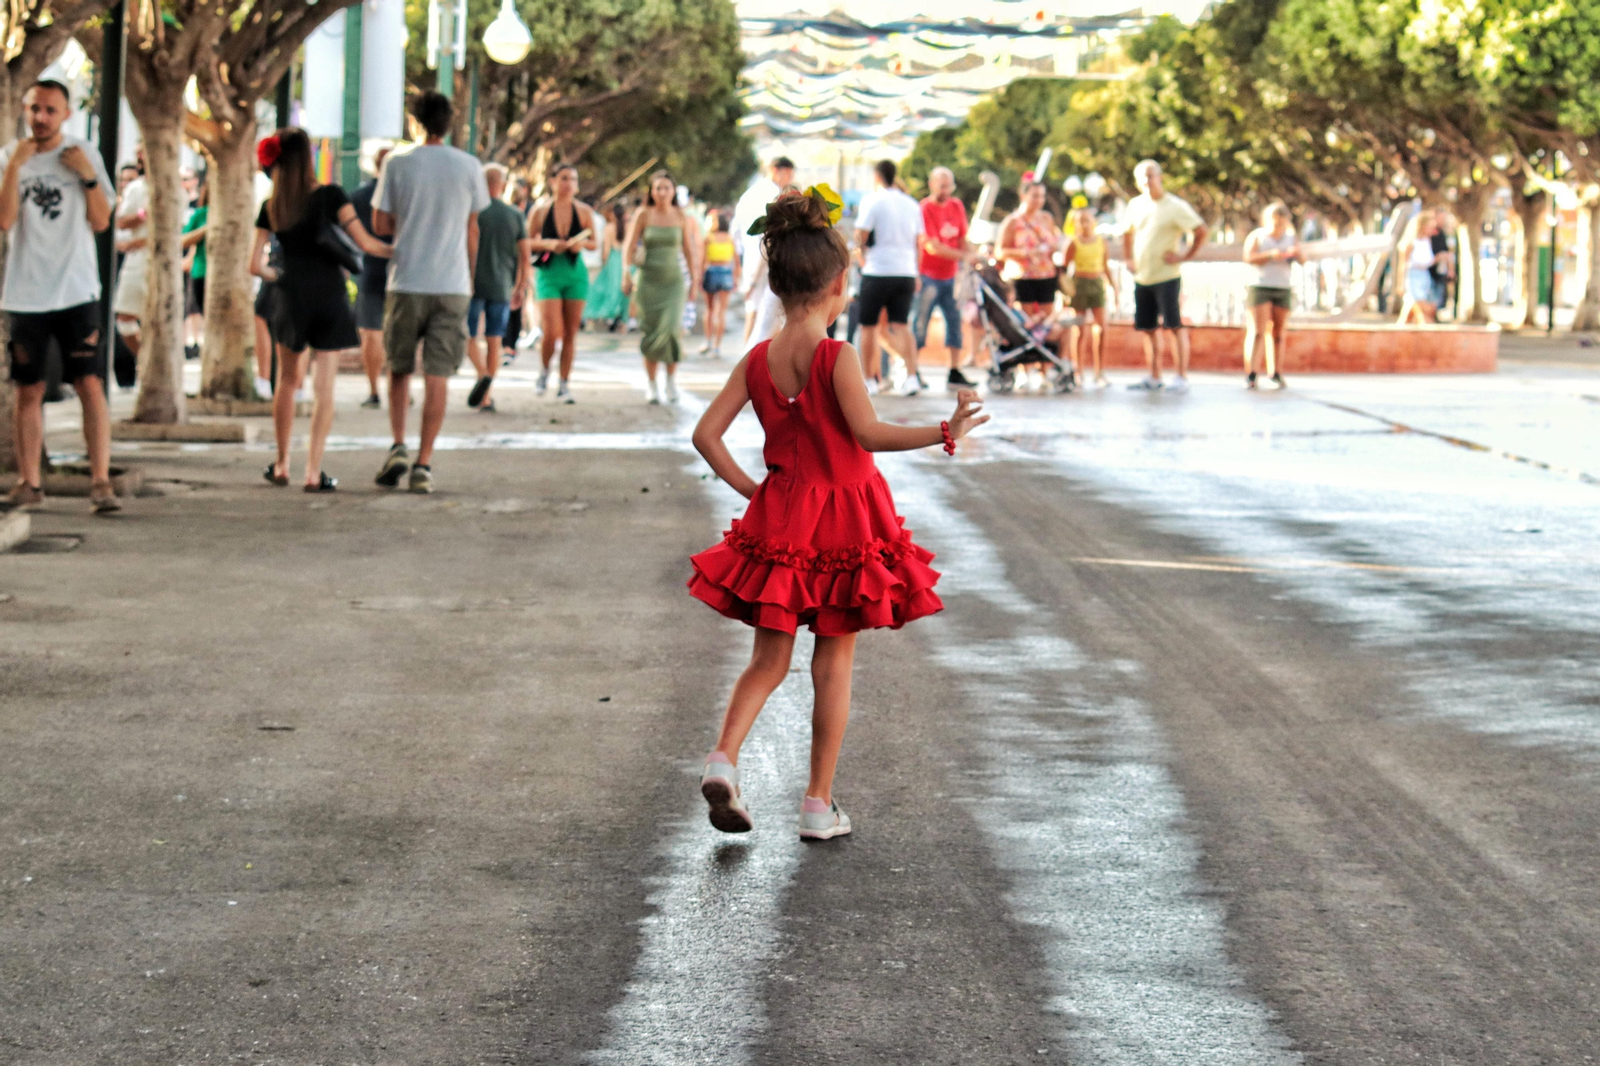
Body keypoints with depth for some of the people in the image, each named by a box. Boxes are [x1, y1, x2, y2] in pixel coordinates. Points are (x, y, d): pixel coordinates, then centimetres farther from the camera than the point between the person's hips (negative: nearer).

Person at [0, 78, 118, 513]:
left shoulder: (84, 154, 4)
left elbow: (101, 222, 2)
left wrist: (87, 175, -10)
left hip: (77, 292, -1)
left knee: (90, 384, -8)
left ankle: (100, 481, -9)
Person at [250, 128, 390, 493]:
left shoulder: (270, 208, 2)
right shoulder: (330, 196, -8)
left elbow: (255, 263, 1)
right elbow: (365, 243, -10)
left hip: (292, 298, 3)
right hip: (330, 298, -3)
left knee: (288, 381, 19)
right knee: (323, 388, 0)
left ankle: (281, 465, 22)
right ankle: (313, 472, -3)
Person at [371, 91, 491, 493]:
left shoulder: (398, 162, -2)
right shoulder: (470, 167, 1)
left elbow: (380, 225, 0)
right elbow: (472, 230, 9)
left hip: (406, 283, 0)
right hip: (453, 285, 0)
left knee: (399, 369, 15)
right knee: (437, 375, 1)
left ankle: (399, 447, -1)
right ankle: (423, 464, -3)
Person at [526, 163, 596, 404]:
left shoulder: (584, 211, 2)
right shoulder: (540, 211, -2)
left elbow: (594, 243, 10)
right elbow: (528, 243, 1)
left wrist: (581, 244, -11)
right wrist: (548, 244, -16)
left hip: (576, 275, 2)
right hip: (549, 274, -2)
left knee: (571, 333, 3)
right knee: (552, 331, -12)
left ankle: (564, 384, 14)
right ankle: (544, 371, 16)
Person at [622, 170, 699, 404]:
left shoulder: (681, 217, 4)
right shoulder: (643, 215, 0)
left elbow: (689, 250, 10)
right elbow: (629, 247, -1)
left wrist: (694, 280, 10)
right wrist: (626, 276, -11)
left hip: (673, 280, 0)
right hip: (649, 279, 0)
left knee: (671, 329, -14)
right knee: (651, 332, -1)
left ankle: (672, 379, 4)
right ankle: (652, 386, 8)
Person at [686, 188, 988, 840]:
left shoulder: (757, 360, 0)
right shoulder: (837, 357, -15)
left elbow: (707, 434, -1)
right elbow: (868, 433, -26)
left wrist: (748, 488, 8)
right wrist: (946, 433, -25)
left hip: (778, 521, 4)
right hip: (845, 526, -4)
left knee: (769, 660, 13)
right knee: (834, 665, 7)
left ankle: (723, 757, -11)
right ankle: (819, 805, 10)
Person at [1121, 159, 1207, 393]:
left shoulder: (1175, 207, -7)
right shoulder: (1135, 206, 10)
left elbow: (1201, 231, -8)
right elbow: (1127, 232, 28)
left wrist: (1185, 256, -10)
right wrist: (1128, 257, 17)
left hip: (1166, 277, -6)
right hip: (1141, 277, 6)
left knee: (1174, 326, -8)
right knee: (1146, 329, 8)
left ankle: (1181, 377, -8)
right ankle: (1154, 377, 16)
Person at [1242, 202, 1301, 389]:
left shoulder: (1291, 239, 12)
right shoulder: (1256, 236, 3)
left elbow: (1302, 261, 2)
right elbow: (1248, 257, -10)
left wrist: (1296, 253, -20)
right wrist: (1270, 255, -24)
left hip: (1282, 289, 4)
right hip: (1260, 287, -4)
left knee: (1278, 332, 4)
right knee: (1257, 330, -13)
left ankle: (1275, 373, 10)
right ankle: (1250, 374, -18)